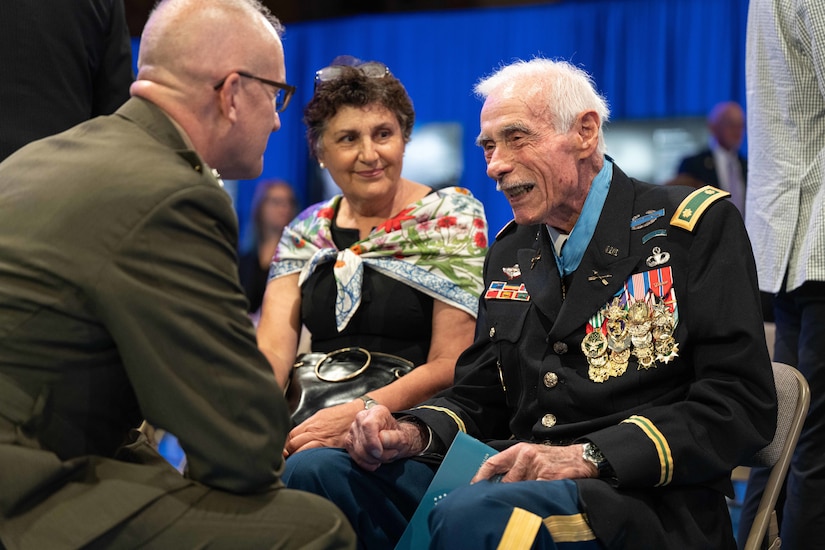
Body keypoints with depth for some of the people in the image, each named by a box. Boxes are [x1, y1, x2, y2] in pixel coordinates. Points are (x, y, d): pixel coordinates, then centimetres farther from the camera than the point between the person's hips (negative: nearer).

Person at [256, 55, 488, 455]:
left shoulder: (451, 216, 2)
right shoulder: (306, 233, 15)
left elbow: (451, 364, -6)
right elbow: (271, 351, 3)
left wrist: (357, 415, -20)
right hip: (311, 421, 5)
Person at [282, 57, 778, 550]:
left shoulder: (698, 227, -1)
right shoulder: (509, 254, 19)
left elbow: (741, 404, -9)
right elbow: (476, 399, 21)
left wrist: (589, 456, -20)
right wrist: (413, 433, -4)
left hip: (643, 503, -6)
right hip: (518, 485, 6)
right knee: (315, 469, -14)